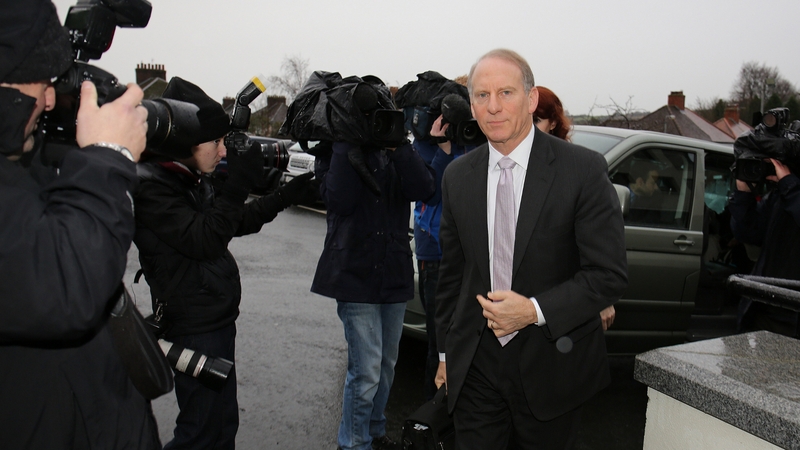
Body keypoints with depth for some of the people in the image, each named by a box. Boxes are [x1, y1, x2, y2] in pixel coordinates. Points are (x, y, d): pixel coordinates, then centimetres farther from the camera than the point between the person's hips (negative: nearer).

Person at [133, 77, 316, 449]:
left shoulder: (192, 180, 12)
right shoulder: (150, 185, -17)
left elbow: (235, 222, 19)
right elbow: (203, 239, -24)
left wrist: (285, 196, 15)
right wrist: (238, 184, -23)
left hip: (216, 320, 10)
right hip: (194, 328, -10)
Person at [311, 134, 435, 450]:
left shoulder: (397, 151, 7)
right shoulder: (336, 149, 0)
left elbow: (423, 189, -11)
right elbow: (339, 199, -18)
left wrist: (398, 143, -16)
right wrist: (348, 143, -18)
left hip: (394, 273, 5)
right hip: (354, 273, -4)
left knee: (386, 364, 18)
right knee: (366, 371, -6)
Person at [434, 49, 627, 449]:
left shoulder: (584, 170, -11)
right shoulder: (457, 176, 2)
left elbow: (610, 274, -11)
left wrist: (535, 310, -21)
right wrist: (446, 351, 13)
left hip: (551, 367, -2)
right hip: (475, 367, 3)